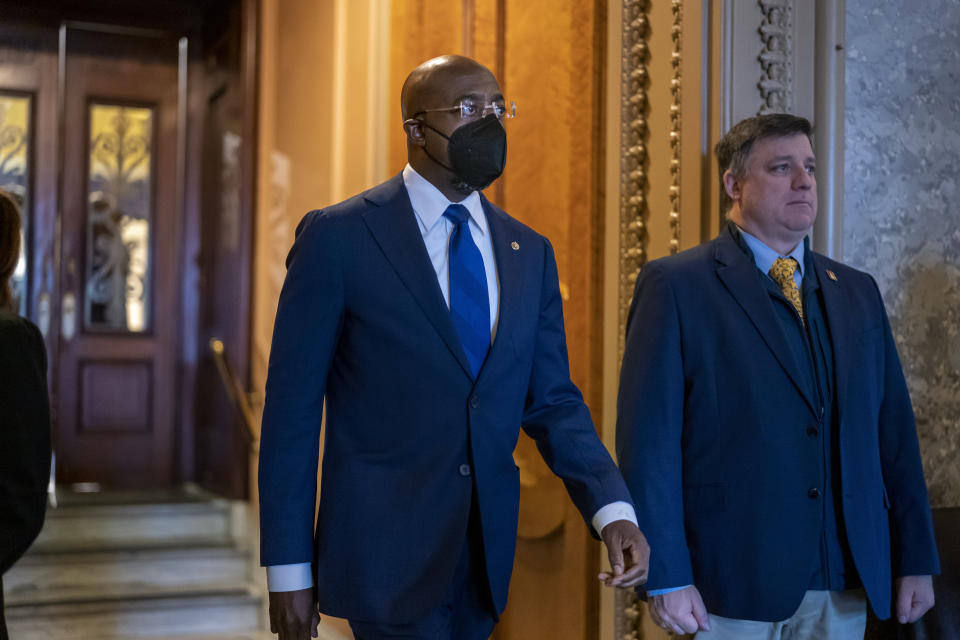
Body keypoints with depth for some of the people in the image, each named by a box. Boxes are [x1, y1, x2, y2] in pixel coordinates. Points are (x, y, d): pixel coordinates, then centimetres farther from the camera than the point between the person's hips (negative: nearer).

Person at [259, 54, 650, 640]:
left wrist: (613, 508, -9)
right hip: (387, 549, -5)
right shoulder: (338, 237, -8)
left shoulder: (530, 252, 7)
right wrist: (288, 568, -7)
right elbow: (292, 409, -7)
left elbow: (552, 400, 7)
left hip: (489, 552, 5)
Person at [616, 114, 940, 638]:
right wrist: (666, 576, -14)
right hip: (731, 583, -4)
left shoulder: (857, 293, 11)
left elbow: (894, 432, 11)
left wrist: (916, 561, 8)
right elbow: (648, 438, -10)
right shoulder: (677, 286, -5)